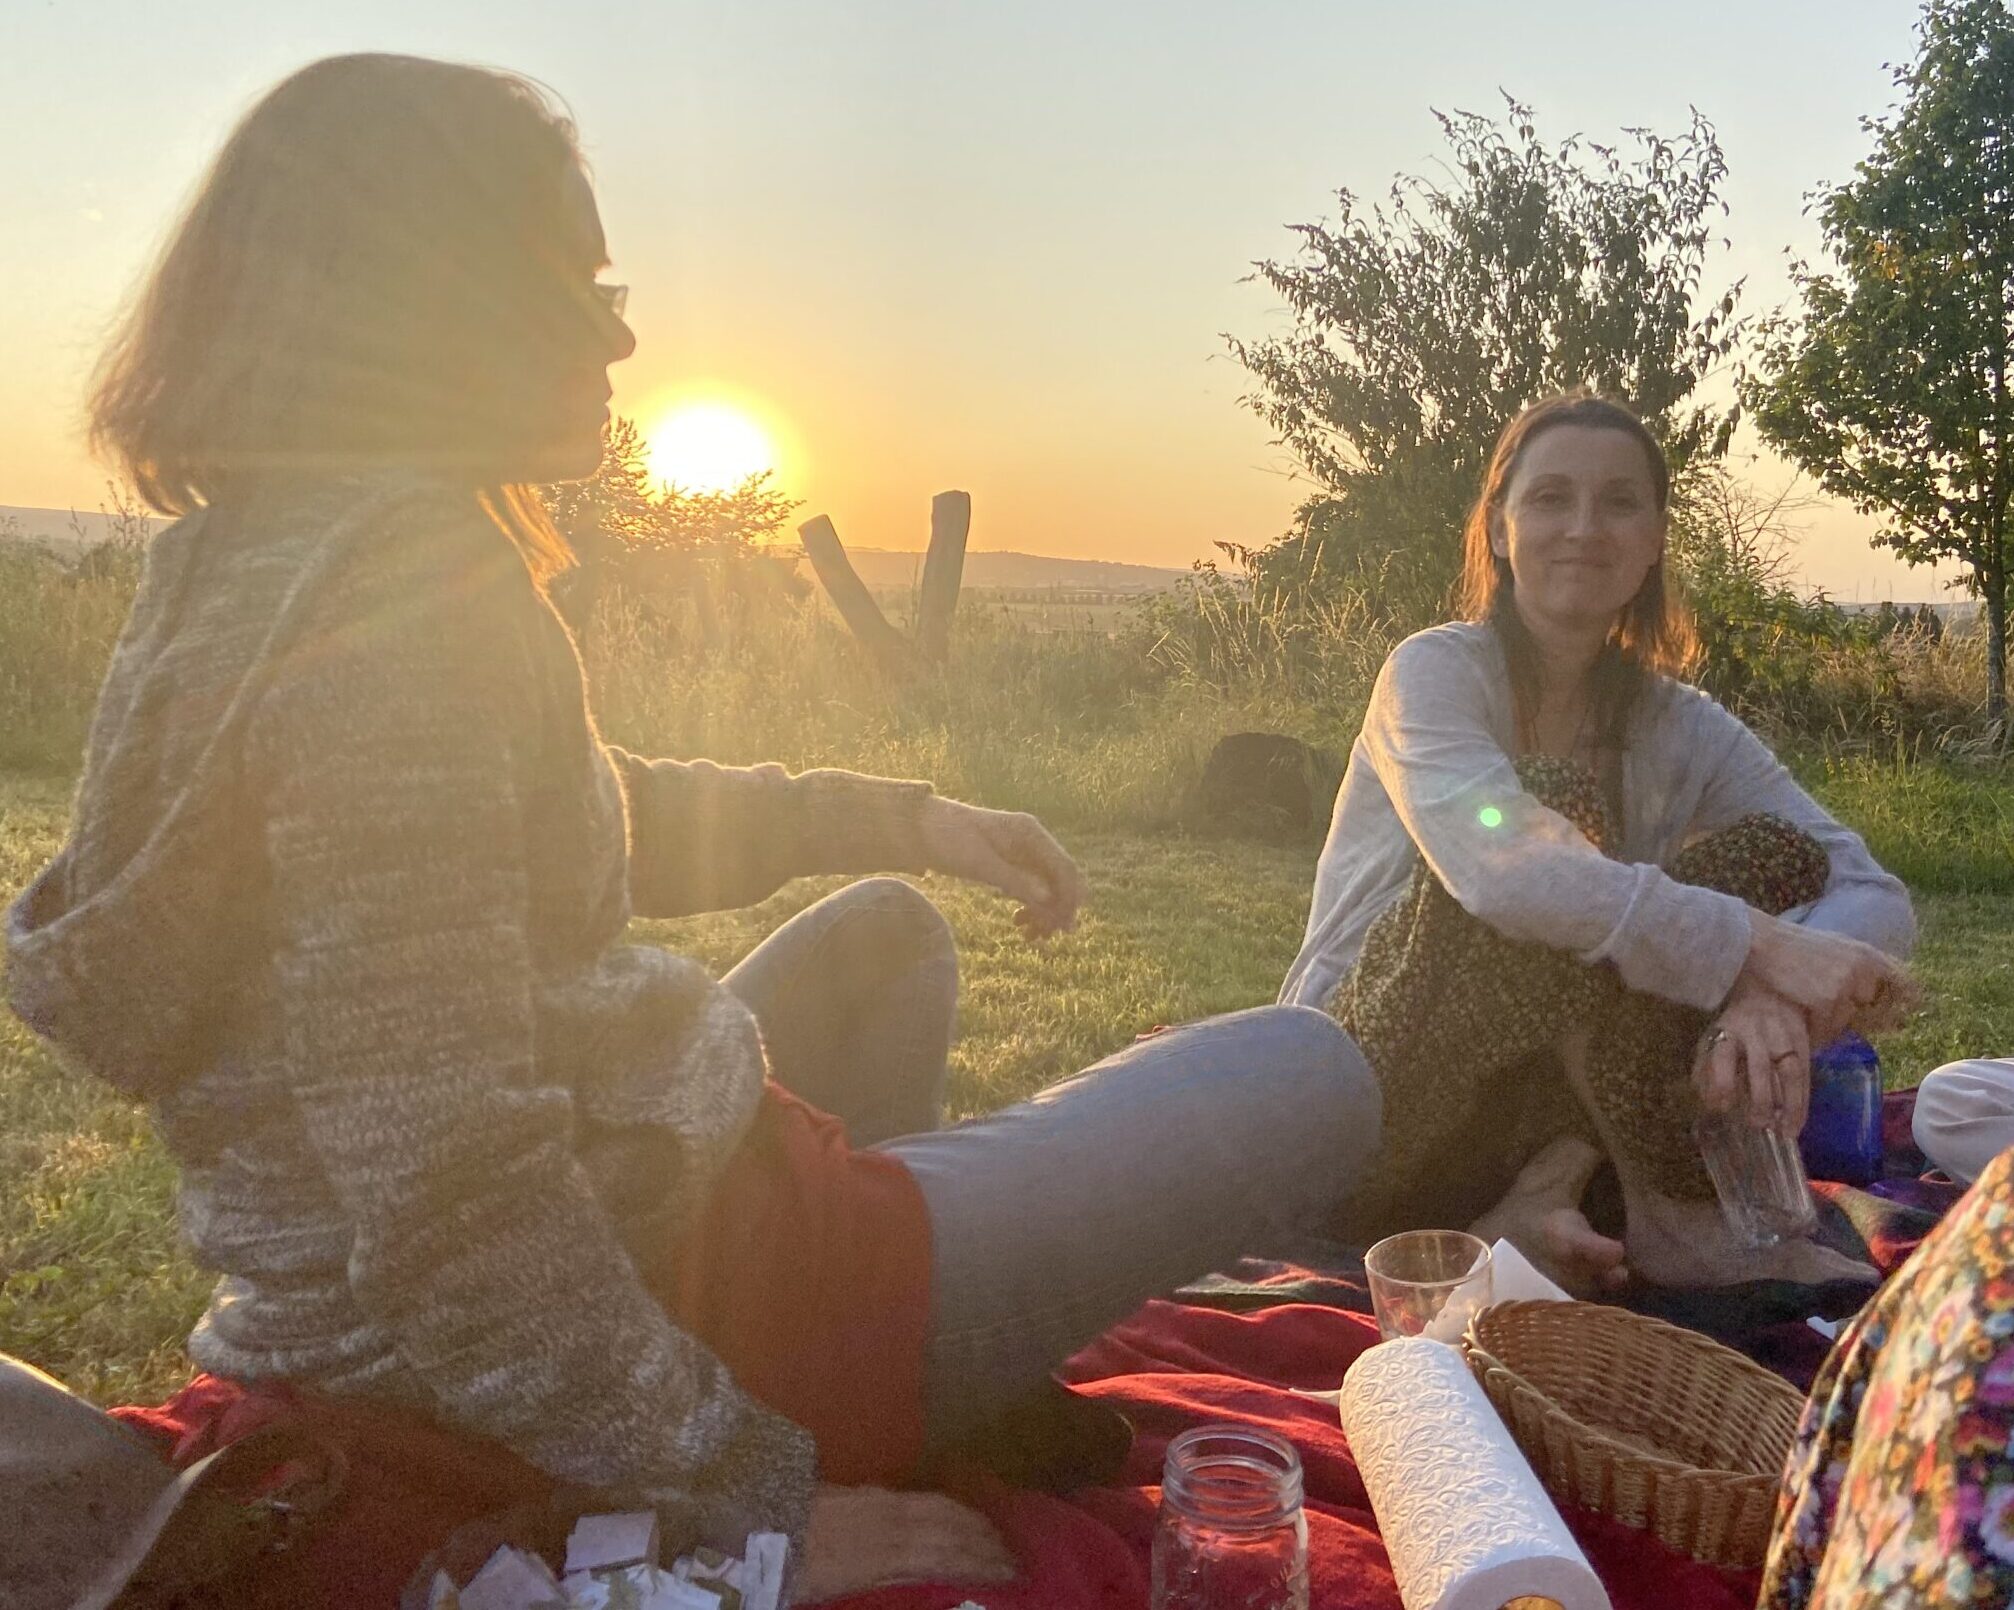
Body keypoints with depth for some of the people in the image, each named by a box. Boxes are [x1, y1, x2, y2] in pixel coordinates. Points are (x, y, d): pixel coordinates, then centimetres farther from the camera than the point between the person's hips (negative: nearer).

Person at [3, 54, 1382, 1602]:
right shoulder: (387, 598, -26)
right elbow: (447, 1192, -31)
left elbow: (600, 812, 19)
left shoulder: (259, 562, 7)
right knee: (1310, 1073, 2)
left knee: (885, 936, 33)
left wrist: (904, 816, 17)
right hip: (661, 1285, -10)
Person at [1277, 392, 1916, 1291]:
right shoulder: (1436, 671, -11)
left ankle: (1546, 1188, -16)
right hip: (1359, 1106, -5)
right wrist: (1758, 951, -34)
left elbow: (1878, 897, -7)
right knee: (1556, 801, -26)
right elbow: (1500, 870, -32)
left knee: (1774, 855, -7)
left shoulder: (1683, 728, 4)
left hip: (1518, 1109, 5)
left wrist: (1770, 998, -30)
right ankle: (1677, 1219, -17)